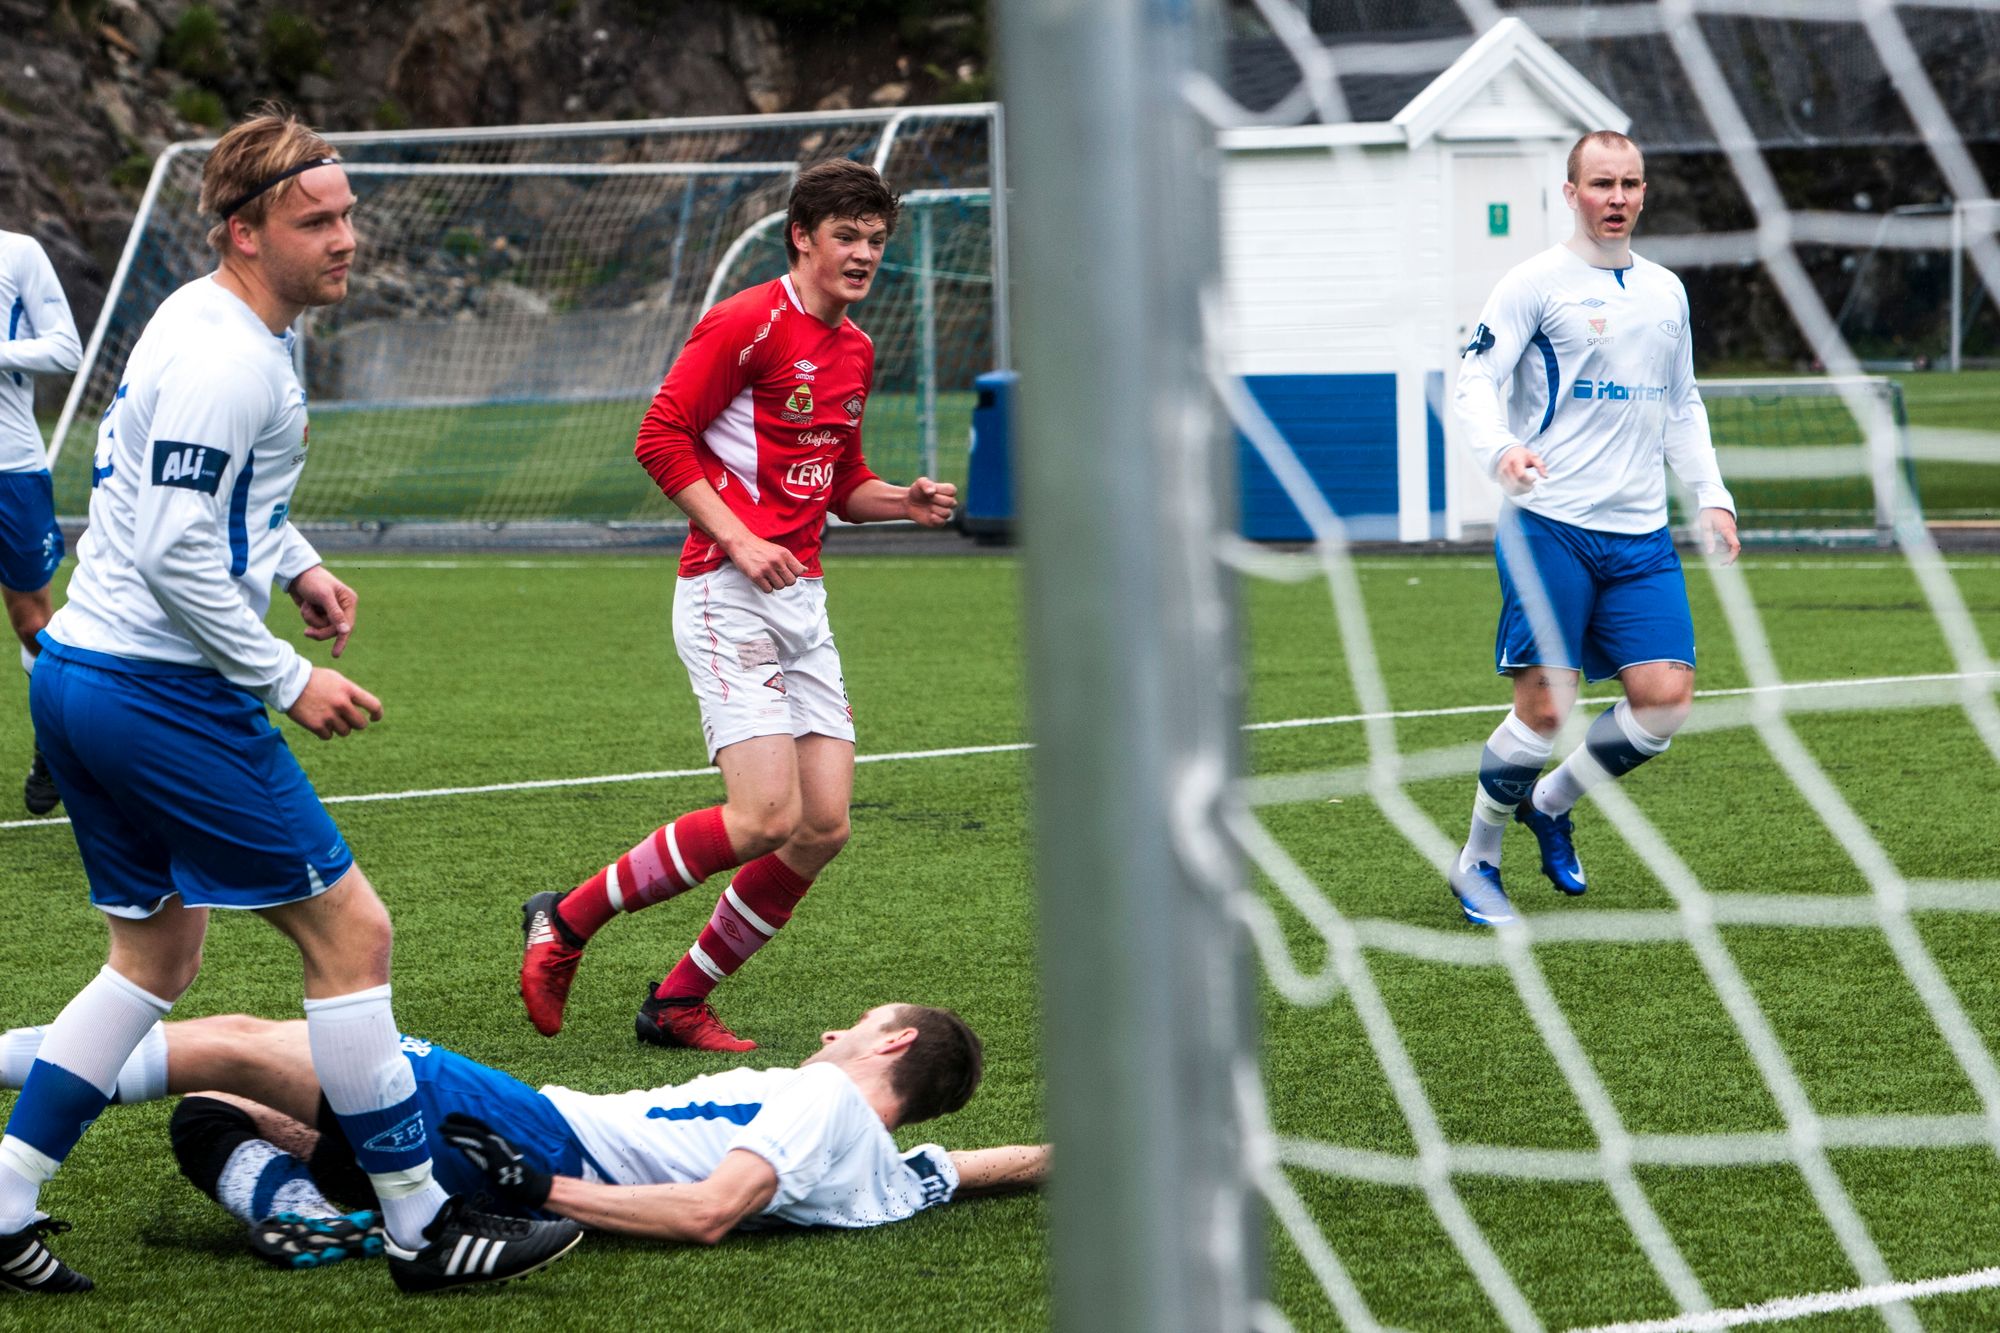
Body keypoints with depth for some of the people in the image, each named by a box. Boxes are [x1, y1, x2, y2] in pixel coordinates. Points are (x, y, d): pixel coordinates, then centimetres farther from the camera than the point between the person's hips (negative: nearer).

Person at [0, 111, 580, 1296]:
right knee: (351, 930, -3)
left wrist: (294, 564, 19)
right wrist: (288, 681, -16)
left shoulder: (213, 328, 13)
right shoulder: (225, 362, -20)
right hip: (161, 693, -11)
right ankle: (425, 1229, 2)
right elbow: (177, 550, -23)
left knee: (160, 954, 19)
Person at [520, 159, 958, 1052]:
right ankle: (566, 923, -2)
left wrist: (904, 502, 7)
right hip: (728, 597, -9)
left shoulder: (854, 350, 17)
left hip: (802, 600, 9)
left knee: (825, 828, 0)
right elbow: (661, 437, -12)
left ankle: (678, 1003, 11)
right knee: (768, 817, -18)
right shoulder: (751, 323, -9)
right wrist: (737, 540, -19)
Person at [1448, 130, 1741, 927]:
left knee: (1666, 701, -5)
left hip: (1640, 535, 6)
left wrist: (1710, 495, 15)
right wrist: (1500, 449, -29)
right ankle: (1477, 861, 10)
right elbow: (1476, 377, -10)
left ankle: (1551, 803, 21)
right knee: (1546, 704, -11)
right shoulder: (1536, 284, -3)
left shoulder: (1666, 292, 16)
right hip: (1550, 527, -6)